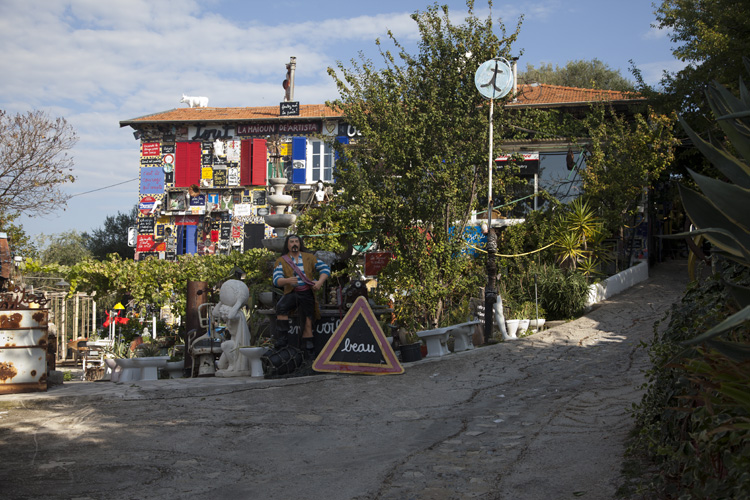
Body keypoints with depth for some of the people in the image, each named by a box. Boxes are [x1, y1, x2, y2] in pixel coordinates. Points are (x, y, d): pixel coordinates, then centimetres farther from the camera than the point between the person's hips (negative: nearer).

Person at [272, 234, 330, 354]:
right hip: (291, 293, -1)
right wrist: (287, 280, -28)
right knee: (281, 307, -32)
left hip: (307, 294, 1)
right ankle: (283, 338, -28)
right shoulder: (281, 261, 6)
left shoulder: (309, 258, 12)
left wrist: (319, 282, -10)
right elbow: (276, 280, -6)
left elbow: (325, 269, 9)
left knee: (307, 321, -11)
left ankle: (308, 351, -5)